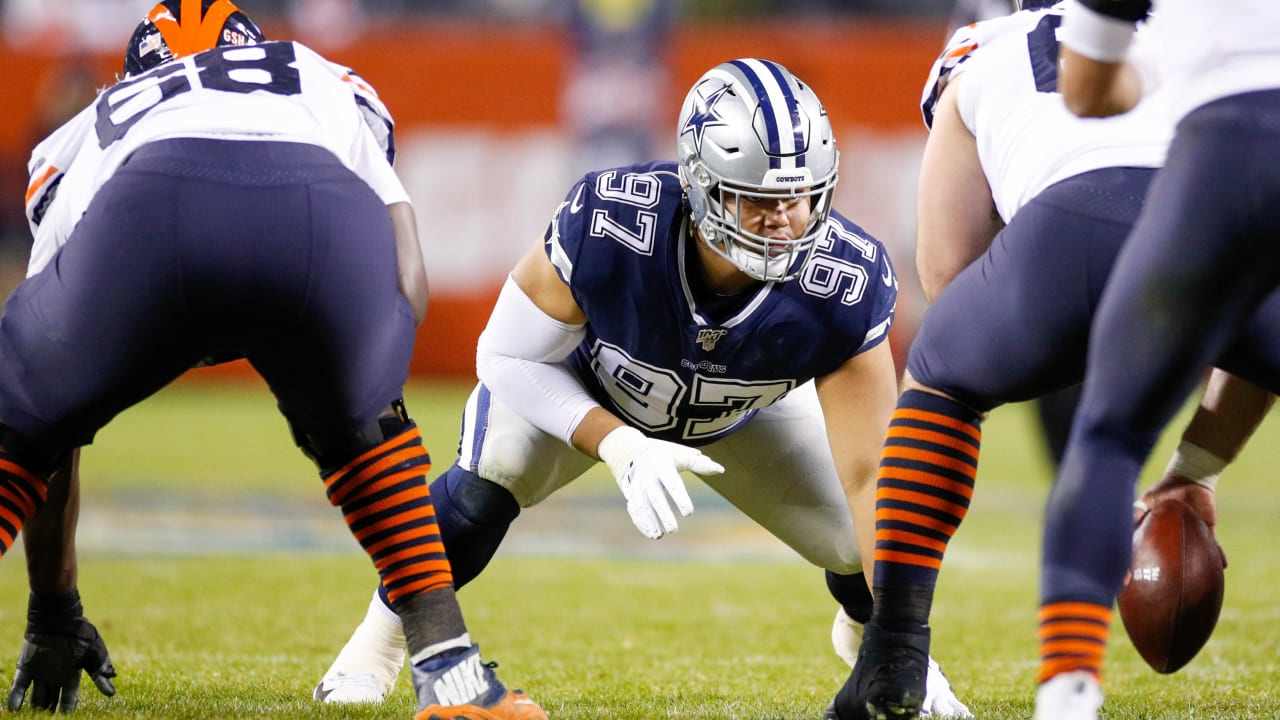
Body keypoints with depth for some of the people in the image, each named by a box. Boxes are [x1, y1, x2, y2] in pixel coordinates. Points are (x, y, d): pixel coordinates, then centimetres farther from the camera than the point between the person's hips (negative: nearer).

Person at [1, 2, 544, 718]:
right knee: (360, 424, 33)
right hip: (323, 214, 1)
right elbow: (408, 288, 27)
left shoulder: (79, 141, 44)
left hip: (146, 214, 0)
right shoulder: (334, 88, 45)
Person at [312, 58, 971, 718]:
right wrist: (619, 447, -40)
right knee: (489, 484, -29)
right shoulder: (607, 226, -42)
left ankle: (866, 635, 30)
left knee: (869, 539, -11)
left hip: (743, 409, 2)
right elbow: (509, 357, -25)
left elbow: (869, 476, -37)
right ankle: (381, 639, 1)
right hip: (586, 388, -2)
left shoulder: (842, 286, -39)